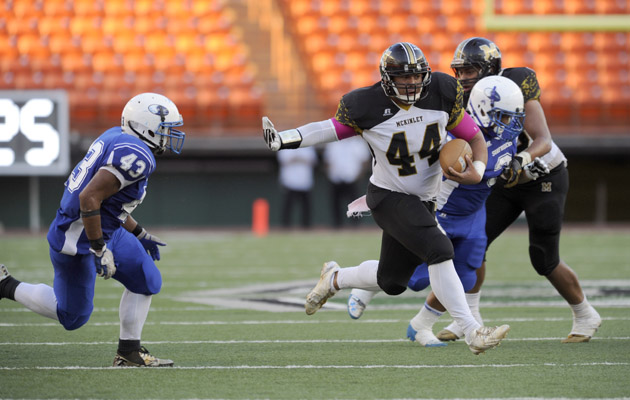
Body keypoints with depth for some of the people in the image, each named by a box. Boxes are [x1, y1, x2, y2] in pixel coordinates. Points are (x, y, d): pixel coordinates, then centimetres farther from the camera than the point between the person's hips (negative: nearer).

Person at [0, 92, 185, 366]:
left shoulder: (117, 138, 6)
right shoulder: (136, 156, -25)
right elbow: (89, 198, -30)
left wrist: (139, 234, 23)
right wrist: (100, 250, -25)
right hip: (78, 241, -10)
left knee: (147, 282, 12)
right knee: (72, 316, 5)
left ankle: (128, 353, 18)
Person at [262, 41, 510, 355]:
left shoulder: (441, 94, -10)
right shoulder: (367, 107, -19)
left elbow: (474, 137, -2)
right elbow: (332, 129, -3)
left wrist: (476, 173, -21)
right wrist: (283, 140, -14)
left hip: (423, 199, 6)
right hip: (389, 197, -6)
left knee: (391, 282, 15)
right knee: (439, 250, -26)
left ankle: (335, 279, 44)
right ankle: (472, 332, -22)